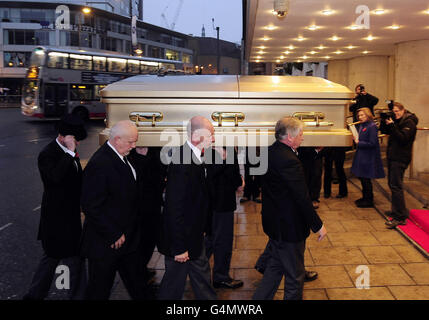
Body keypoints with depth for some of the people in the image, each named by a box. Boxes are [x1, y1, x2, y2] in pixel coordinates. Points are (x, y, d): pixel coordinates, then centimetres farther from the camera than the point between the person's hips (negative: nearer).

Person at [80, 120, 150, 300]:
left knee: (136, 283, 21)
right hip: (105, 244, -8)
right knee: (99, 291, 10)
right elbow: (91, 207, -24)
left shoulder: (123, 157, 6)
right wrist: (114, 235, -20)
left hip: (126, 238, 9)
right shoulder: (99, 164, -23)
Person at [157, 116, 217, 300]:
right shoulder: (182, 162, -28)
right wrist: (179, 247, -24)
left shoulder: (195, 157, 3)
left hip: (194, 235, 10)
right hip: (182, 238, -10)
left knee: (201, 276, 23)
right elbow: (174, 208, -28)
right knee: (174, 282, 9)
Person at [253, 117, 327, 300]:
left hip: (274, 222, 10)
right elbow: (302, 197, -24)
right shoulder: (289, 161, -28)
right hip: (289, 227, -9)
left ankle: (260, 297, 33)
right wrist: (318, 225, -14)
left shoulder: (270, 151, 2)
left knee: (276, 265, 25)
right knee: (295, 275, 10)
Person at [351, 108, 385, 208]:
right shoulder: (361, 126, 9)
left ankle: (369, 201, 12)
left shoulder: (372, 126, -16)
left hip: (368, 158, -9)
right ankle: (365, 197, 32)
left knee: (366, 178, 0)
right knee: (362, 177, 17)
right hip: (361, 156, 9)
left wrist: (359, 143, -16)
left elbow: (372, 143, -20)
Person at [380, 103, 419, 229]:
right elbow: (384, 131, 14)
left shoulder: (409, 123, -11)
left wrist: (392, 125, -25)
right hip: (392, 157, 9)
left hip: (400, 159, -9)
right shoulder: (397, 121, 15)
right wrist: (385, 122, -4)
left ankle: (401, 217, -13)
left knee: (396, 186, -14)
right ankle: (396, 210, 26)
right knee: (392, 184, 14)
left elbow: (402, 138, -21)